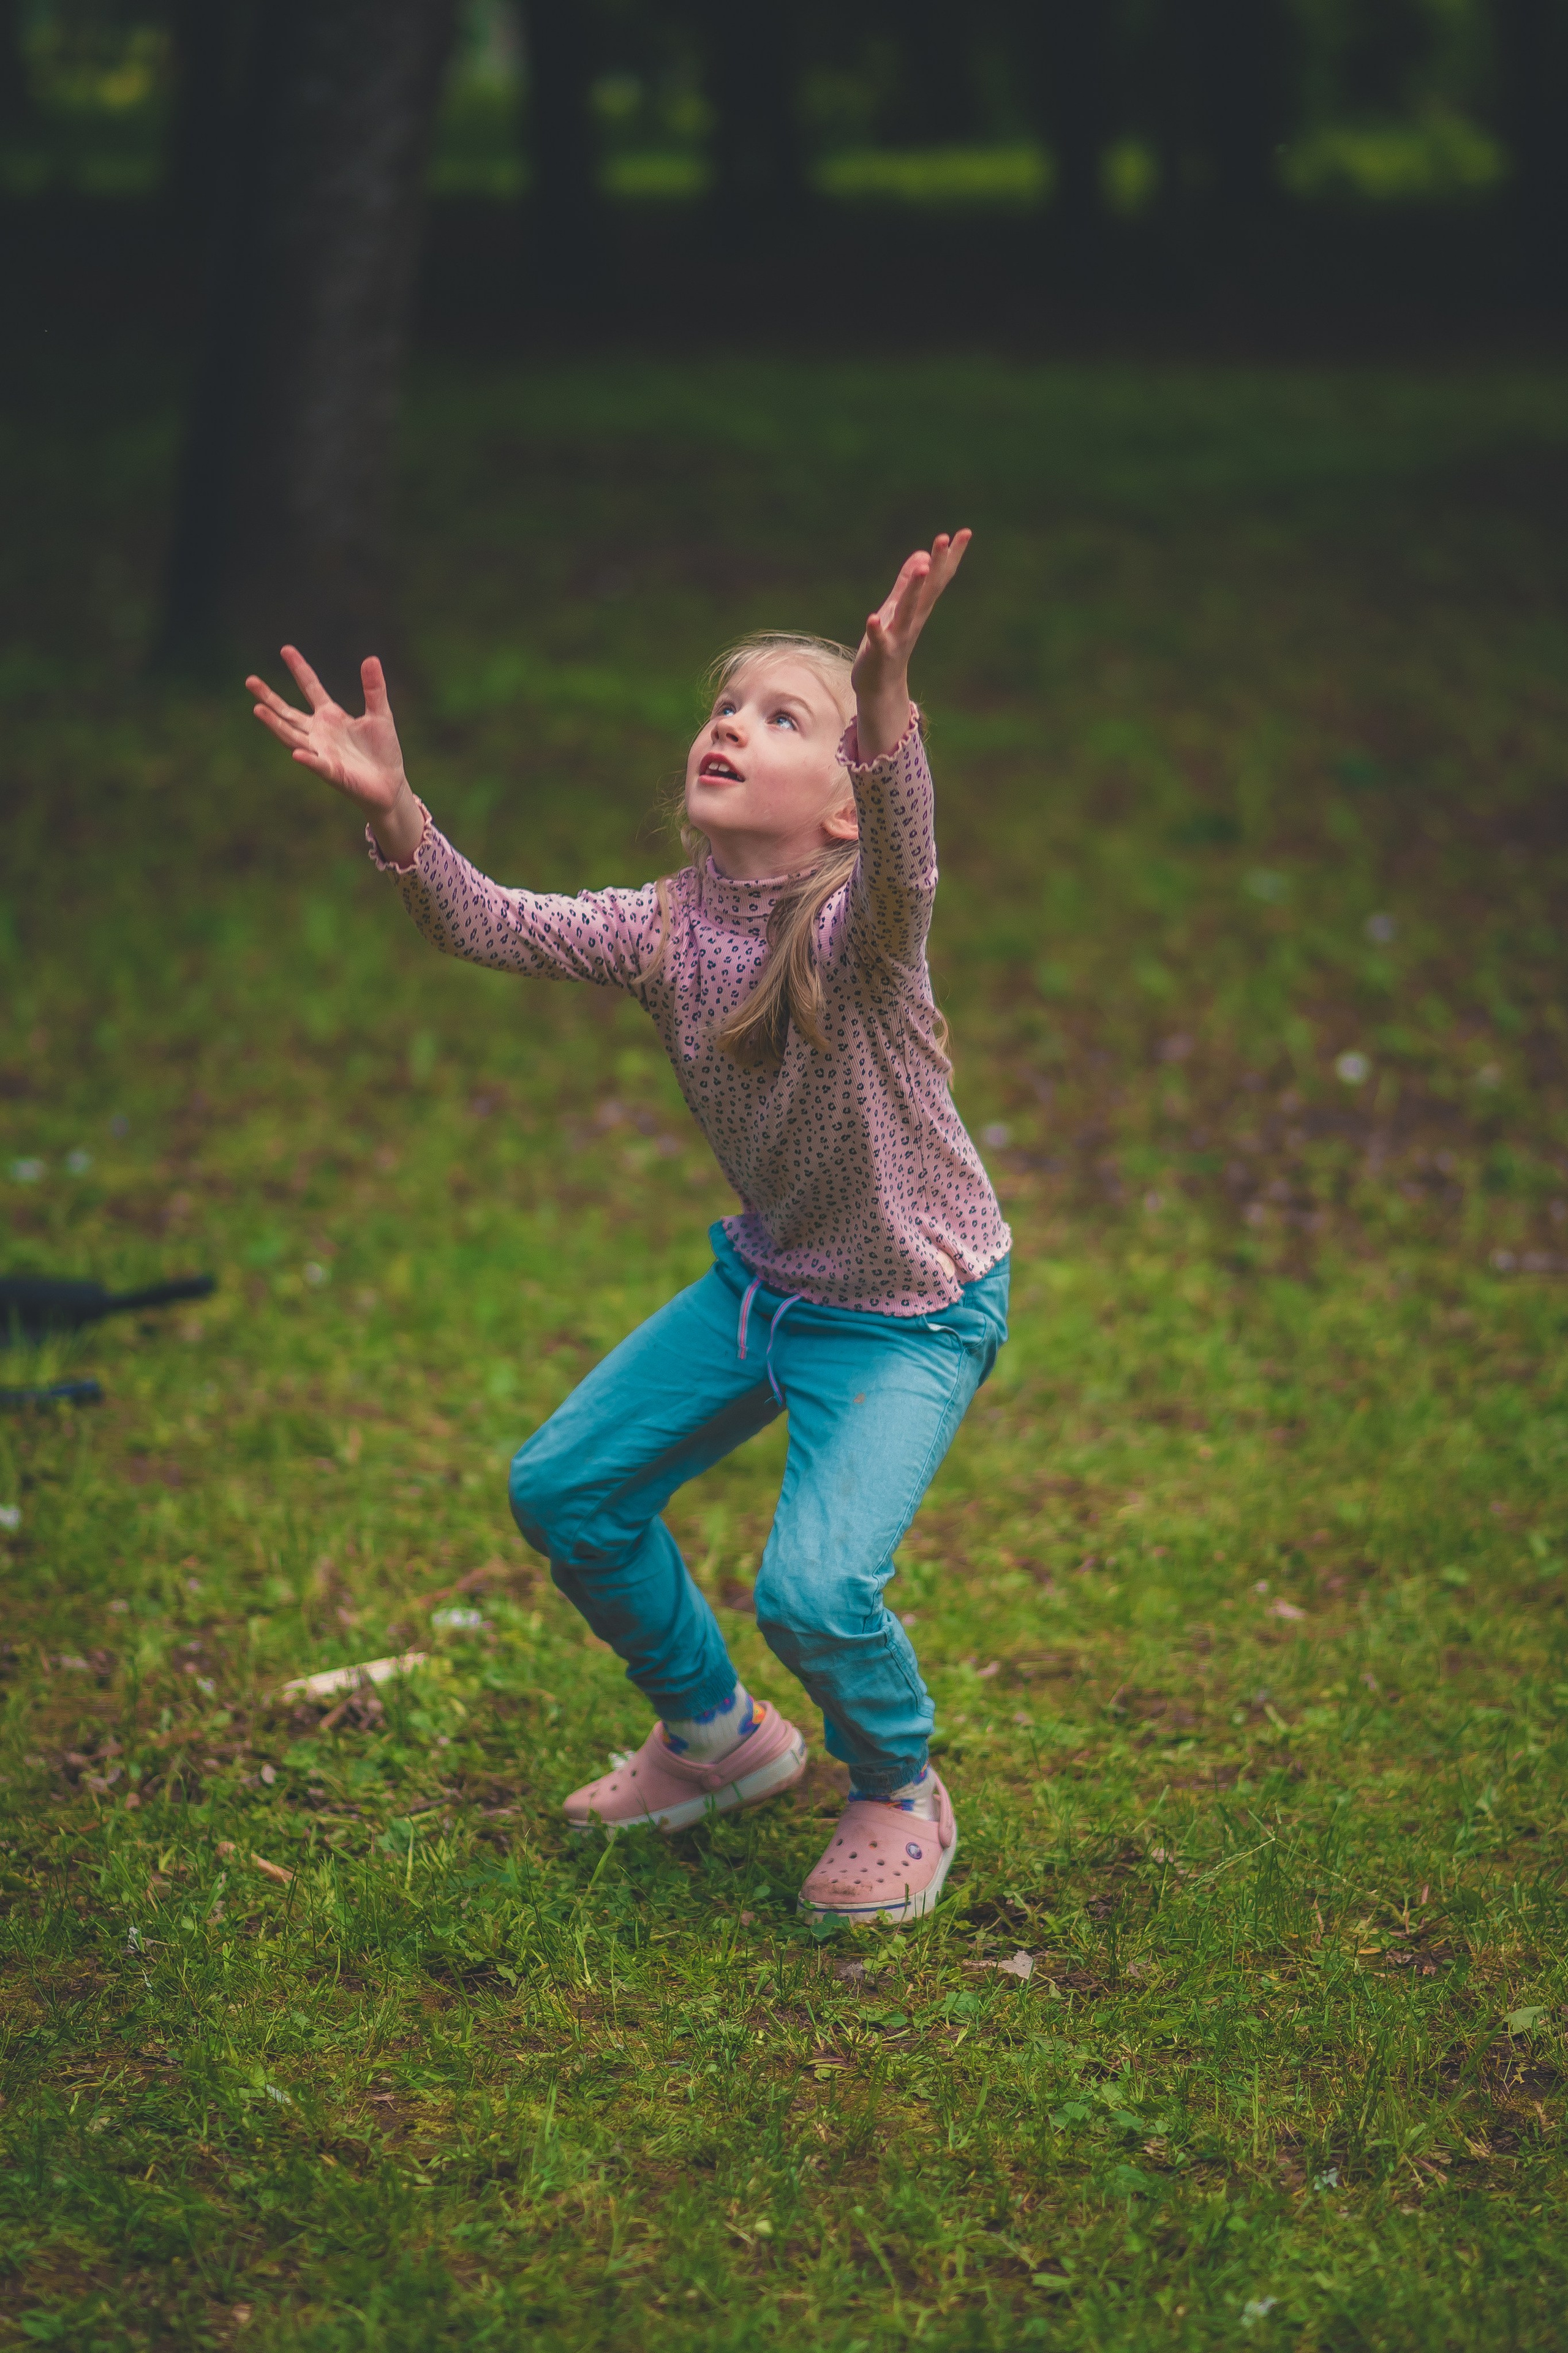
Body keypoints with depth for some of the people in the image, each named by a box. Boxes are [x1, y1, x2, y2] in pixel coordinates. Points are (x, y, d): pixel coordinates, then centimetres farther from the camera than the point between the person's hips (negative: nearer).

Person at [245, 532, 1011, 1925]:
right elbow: (485, 924, -21)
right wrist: (394, 813, -41)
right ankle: (720, 1738, 33)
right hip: (761, 1279, 7)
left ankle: (899, 1795, 12)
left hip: (912, 1310, -7)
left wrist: (886, 704, -69)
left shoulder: (863, 923, -25)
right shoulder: (663, 932, -9)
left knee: (815, 1589, -22)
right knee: (565, 1491, 9)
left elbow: (900, 863, -49)